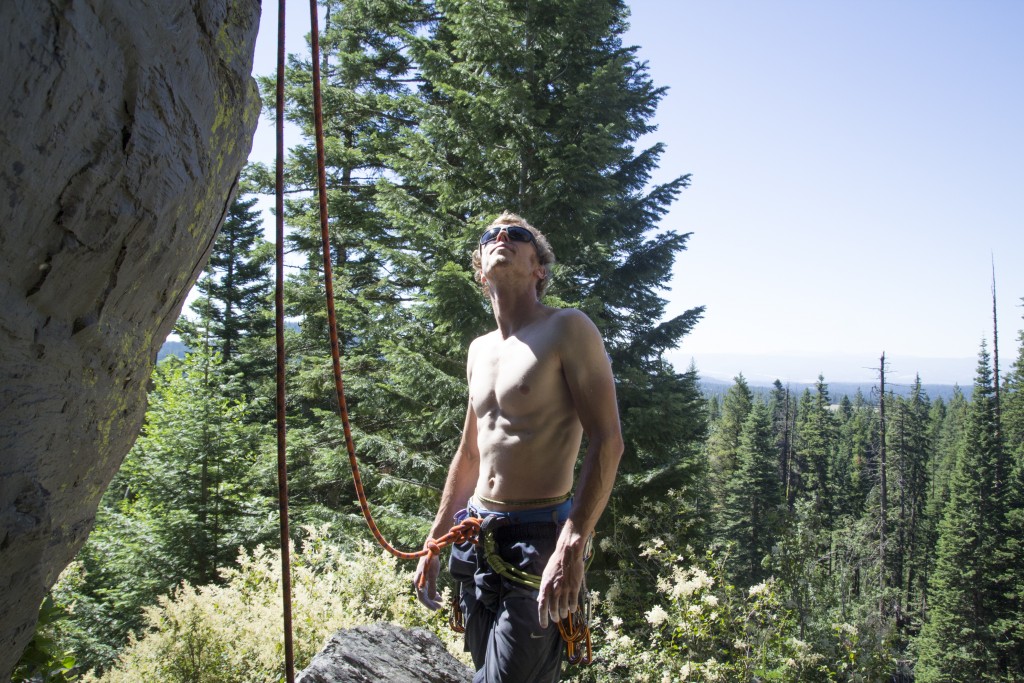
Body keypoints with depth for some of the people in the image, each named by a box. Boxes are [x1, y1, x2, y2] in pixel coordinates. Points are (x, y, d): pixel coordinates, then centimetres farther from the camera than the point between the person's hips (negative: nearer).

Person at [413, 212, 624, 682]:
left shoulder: (566, 329, -9)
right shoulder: (480, 350, 13)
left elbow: (607, 441, -16)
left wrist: (571, 547, -25)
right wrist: (434, 543, 19)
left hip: (538, 539, -7)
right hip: (475, 538, 7)